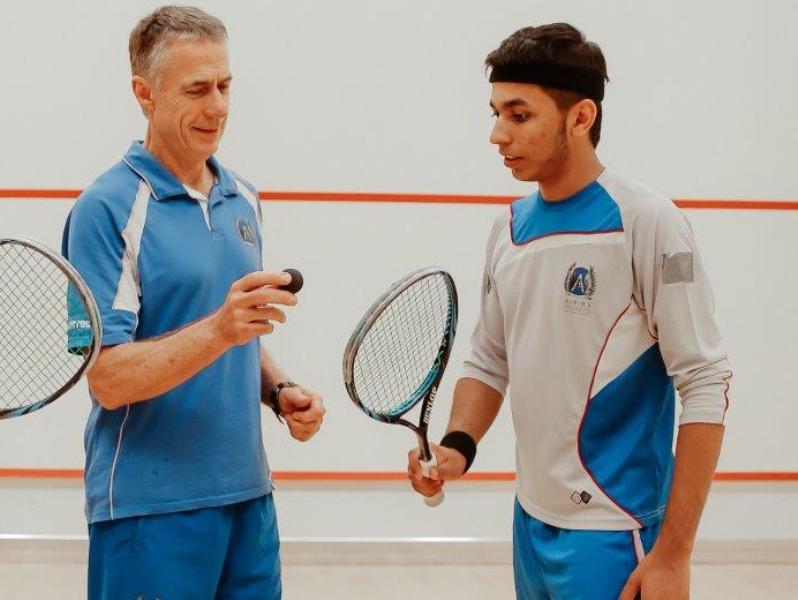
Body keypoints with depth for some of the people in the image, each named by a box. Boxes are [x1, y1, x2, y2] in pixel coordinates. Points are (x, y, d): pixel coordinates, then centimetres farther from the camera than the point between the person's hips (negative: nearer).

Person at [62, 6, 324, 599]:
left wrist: (279, 389, 2)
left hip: (249, 497, 7)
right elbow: (108, 380, -17)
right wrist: (219, 329, -29)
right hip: (151, 509, -6)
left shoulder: (244, 199, 10)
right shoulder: (107, 209, -12)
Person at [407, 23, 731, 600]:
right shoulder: (509, 228, 7)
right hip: (530, 523, 7)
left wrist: (673, 553, -18)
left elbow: (705, 386, -14)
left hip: (611, 534, -7)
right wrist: (459, 445, -5)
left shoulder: (646, 221, -13)